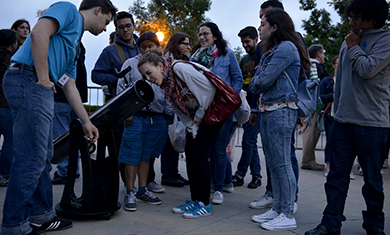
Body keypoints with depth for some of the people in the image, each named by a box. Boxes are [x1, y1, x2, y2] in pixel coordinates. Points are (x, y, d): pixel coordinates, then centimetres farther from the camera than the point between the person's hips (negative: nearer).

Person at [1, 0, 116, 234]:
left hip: (41, 87, 10)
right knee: (32, 159, -7)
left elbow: (70, 87, 26)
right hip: (28, 80, -10)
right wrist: (43, 78, -14)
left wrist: (86, 122, 25)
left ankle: (41, 216, 24)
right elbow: (39, 33, -17)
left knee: (43, 157, 13)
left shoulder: (75, 41, 28)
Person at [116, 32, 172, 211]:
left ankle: (143, 190, 20)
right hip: (135, 117, -3)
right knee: (132, 155, -1)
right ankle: (130, 193, 9)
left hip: (157, 119, 3)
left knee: (146, 155, 11)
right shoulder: (131, 64, 6)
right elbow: (121, 88, 2)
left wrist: (171, 115, 9)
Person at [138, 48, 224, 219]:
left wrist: (198, 118, -12)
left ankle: (205, 203, 0)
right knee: (189, 152, 3)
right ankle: (195, 199, 14)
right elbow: (179, 110, 7)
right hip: (197, 114, 8)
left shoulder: (179, 68, -22)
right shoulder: (164, 83, 3)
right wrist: (192, 127, -7)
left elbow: (209, 89, -21)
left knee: (198, 153, -10)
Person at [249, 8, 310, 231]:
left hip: (281, 110, -10)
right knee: (273, 163, 13)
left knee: (282, 164, -5)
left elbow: (264, 80, -14)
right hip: (267, 110, 10)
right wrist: (258, 88, 0)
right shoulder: (272, 50, 21)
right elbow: (257, 80, 19)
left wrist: (255, 85, 4)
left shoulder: (286, 48, -10)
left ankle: (288, 215, 4)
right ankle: (277, 209, 22)